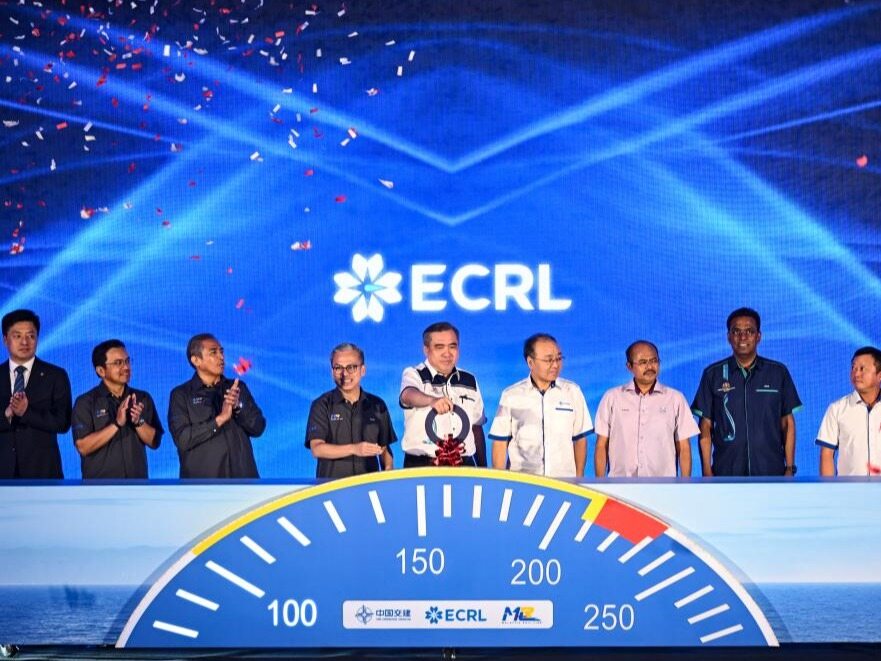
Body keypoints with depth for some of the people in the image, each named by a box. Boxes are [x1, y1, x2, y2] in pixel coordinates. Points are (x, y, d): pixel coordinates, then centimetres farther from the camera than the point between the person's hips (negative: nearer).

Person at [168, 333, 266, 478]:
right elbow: (182, 439, -10)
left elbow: (258, 427, 6)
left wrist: (238, 407, -12)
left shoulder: (238, 388, 13)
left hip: (242, 479, 3)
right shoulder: (181, 395, 2)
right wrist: (220, 419, -17)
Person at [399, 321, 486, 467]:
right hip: (421, 468, -4)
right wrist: (432, 400, -49)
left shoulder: (469, 382, 12)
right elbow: (408, 395, -27)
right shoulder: (414, 375, -3)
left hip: (463, 467, 4)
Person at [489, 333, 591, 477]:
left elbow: (580, 439, 10)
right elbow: (500, 443, 3)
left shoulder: (572, 392, 6)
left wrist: (579, 478, 6)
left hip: (564, 481, 1)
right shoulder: (511, 395, 3)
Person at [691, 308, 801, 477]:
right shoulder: (713, 374, 5)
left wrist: (790, 467, 3)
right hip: (727, 474, 0)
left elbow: (787, 422, 10)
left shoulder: (778, 372, 6)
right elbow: (706, 426, 6)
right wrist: (706, 471, 0)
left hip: (771, 472, 0)